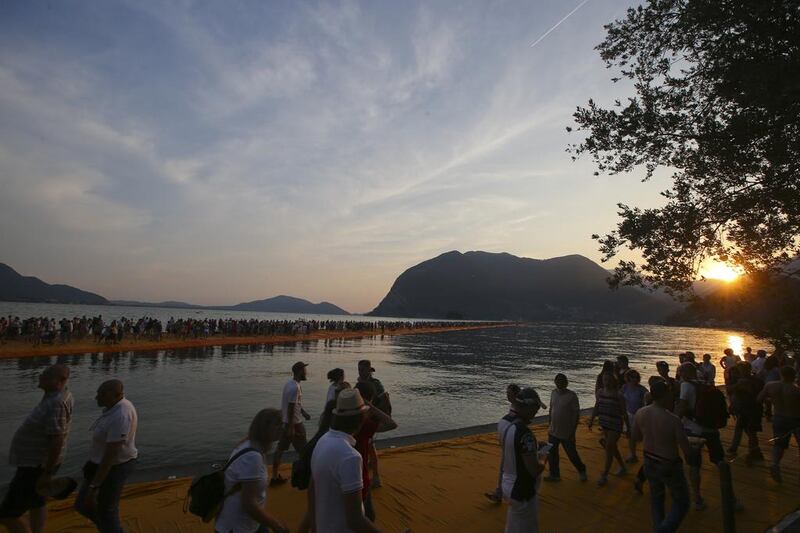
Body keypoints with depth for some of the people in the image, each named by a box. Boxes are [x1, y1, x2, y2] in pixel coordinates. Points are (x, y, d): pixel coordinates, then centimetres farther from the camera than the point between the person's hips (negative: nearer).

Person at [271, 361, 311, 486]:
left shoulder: (289, 383, 6)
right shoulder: (295, 388, -24)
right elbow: (291, 408, -24)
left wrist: (304, 412, 23)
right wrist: (291, 428, -21)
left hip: (284, 422, 9)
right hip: (294, 424, -9)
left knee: (280, 449, 13)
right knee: (303, 451, 6)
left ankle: (275, 477, 21)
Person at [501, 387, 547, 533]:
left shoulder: (509, 427, -1)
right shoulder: (525, 434, -28)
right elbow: (535, 471, -26)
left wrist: (536, 451, 13)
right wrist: (543, 458, -7)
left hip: (509, 487, 8)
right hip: (523, 493, -8)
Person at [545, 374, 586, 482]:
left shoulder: (572, 396, -16)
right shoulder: (554, 393, 1)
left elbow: (577, 414, -14)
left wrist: (573, 432, -15)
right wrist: (550, 425, 14)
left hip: (567, 433, -5)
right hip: (553, 432, 5)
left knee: (572, 454, 10)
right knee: (551, 454, 10)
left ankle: (581, 471, 36)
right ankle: (554, 475, 27)